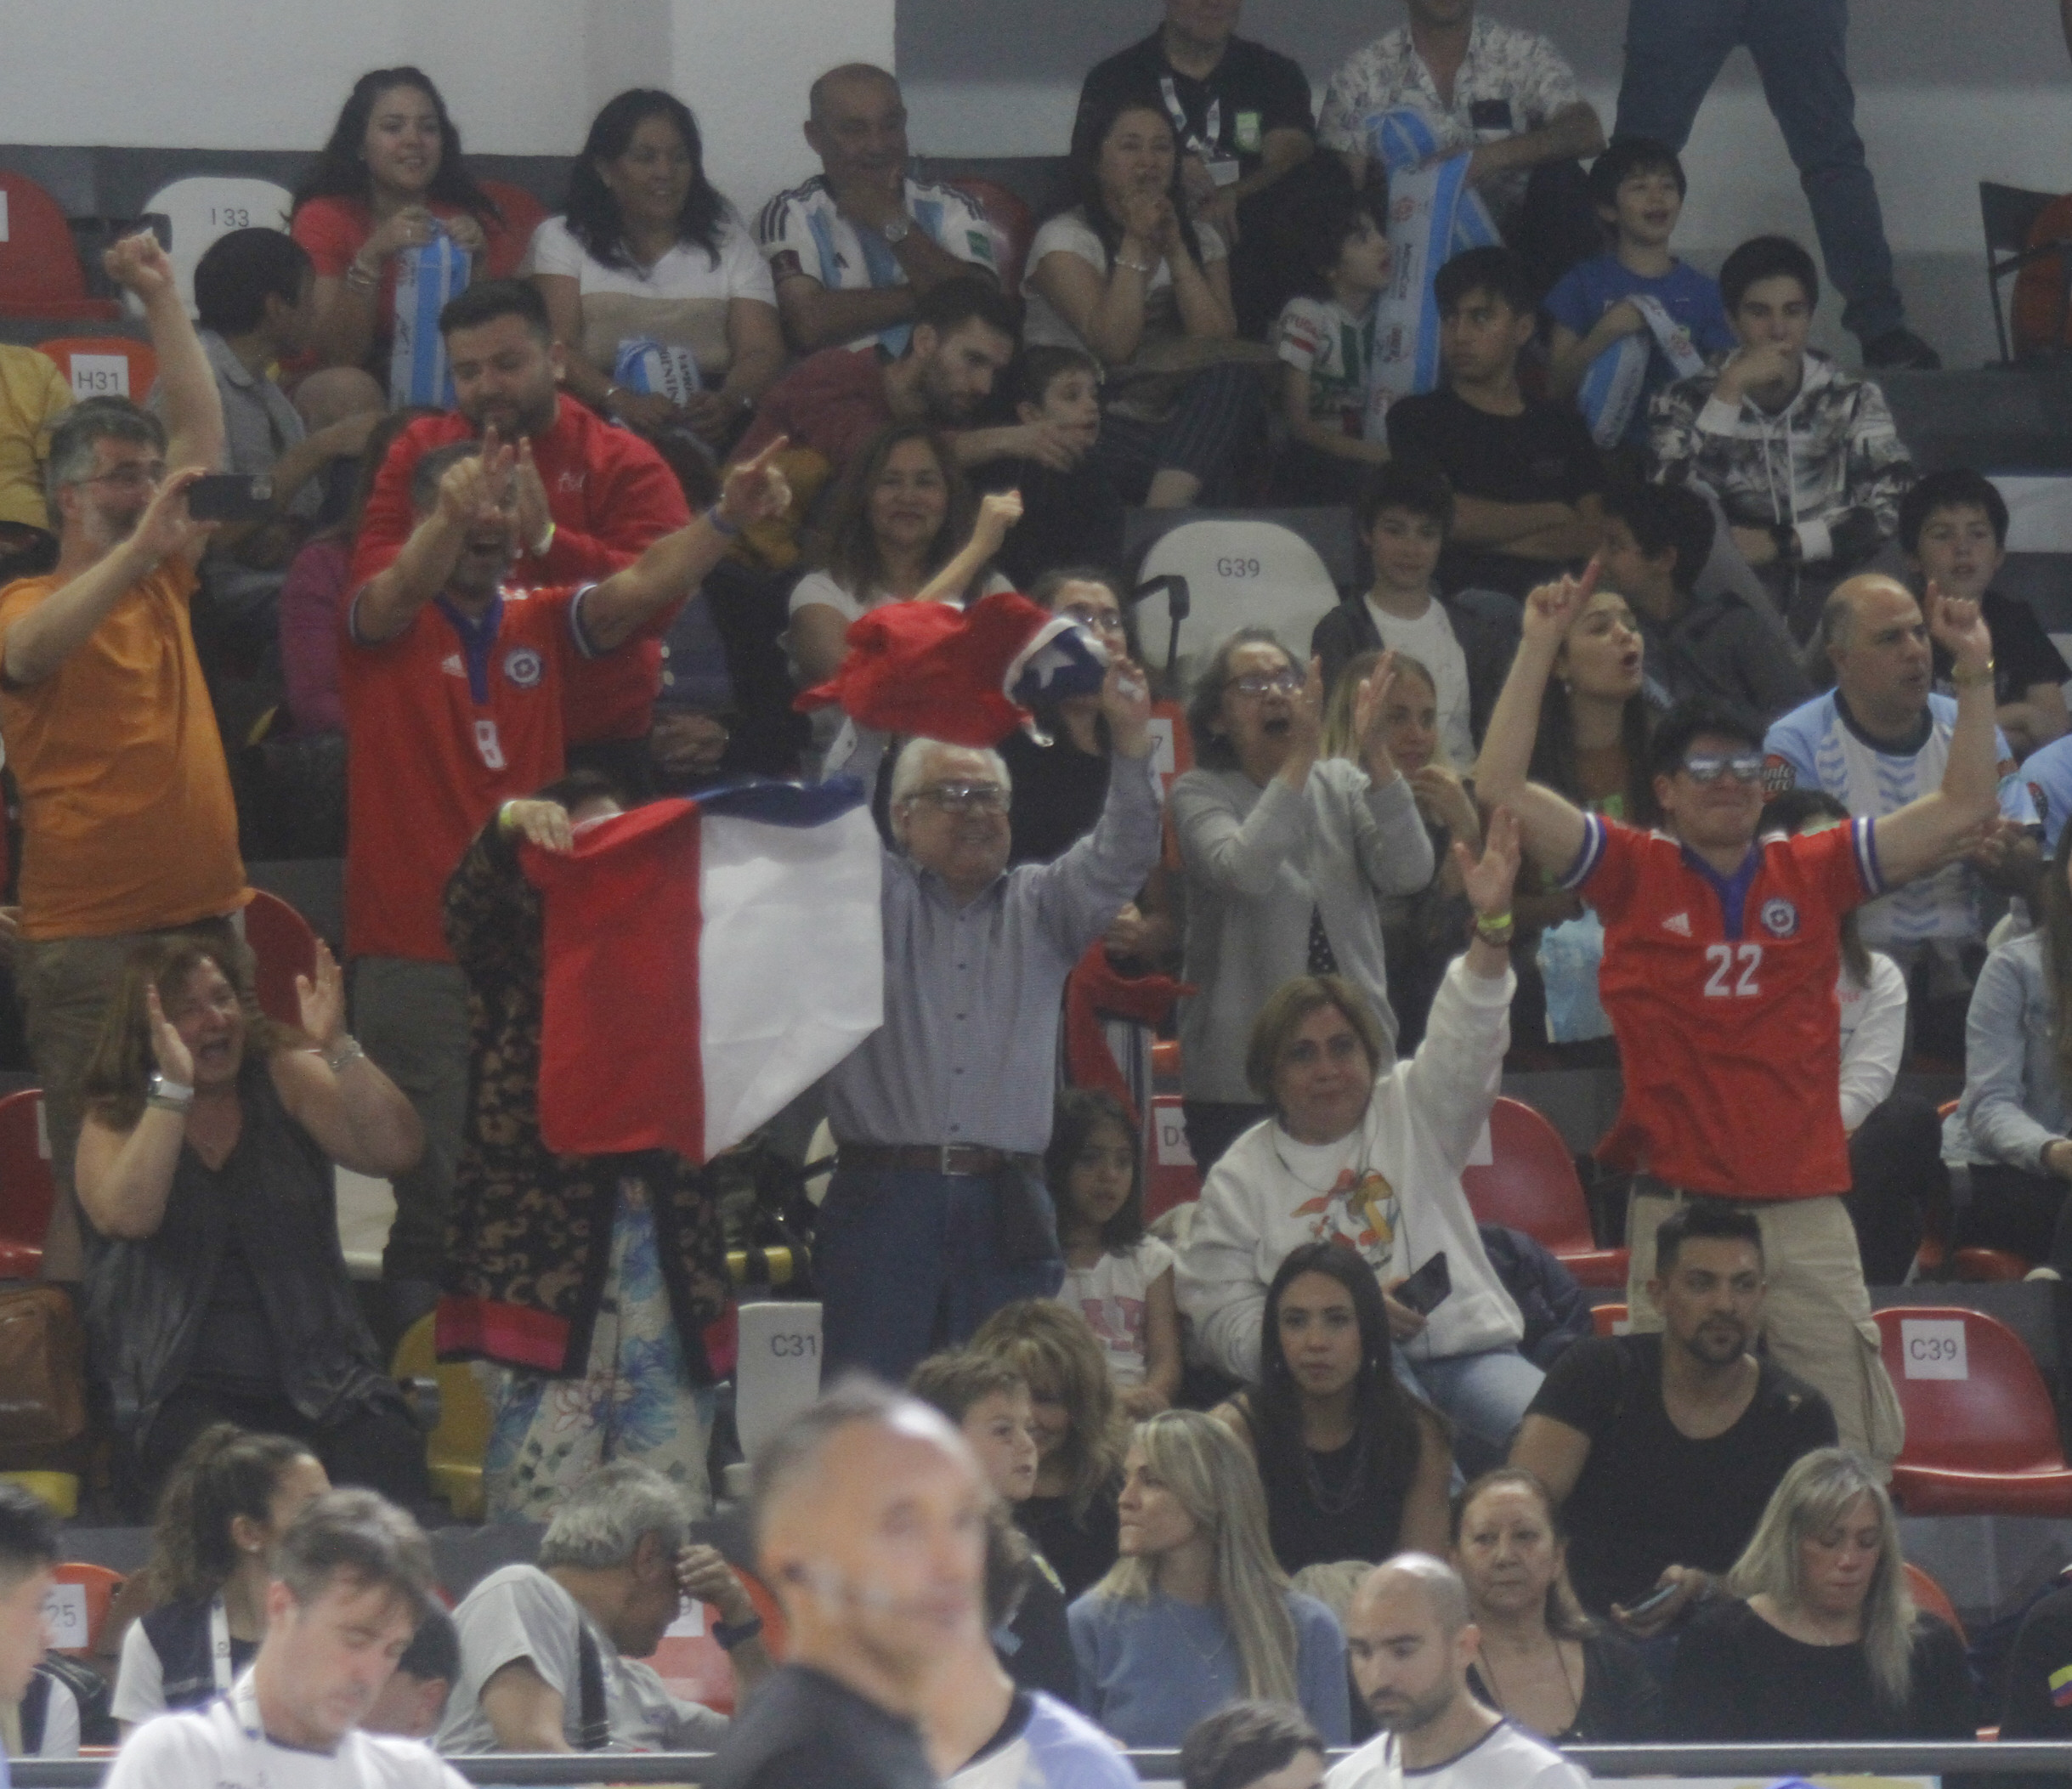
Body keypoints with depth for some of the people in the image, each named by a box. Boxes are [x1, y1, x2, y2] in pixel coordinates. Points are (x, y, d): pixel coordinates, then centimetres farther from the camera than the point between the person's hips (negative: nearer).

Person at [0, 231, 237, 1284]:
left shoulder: (164, 586, 14)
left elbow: (201, 430, 18)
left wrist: (163, 303, 14)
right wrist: (135, 549, -36)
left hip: (204, 918, 6)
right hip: (89, 941, -6)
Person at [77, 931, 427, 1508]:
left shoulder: (284, 1080, 10)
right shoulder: (114, 1120, 6)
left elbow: (396, 1150, -5)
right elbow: (127, 1215, -16)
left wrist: (338, 1049, -17)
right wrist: (173, 1088, -20)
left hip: (317, 1383, 2)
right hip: (186, 1390, -2)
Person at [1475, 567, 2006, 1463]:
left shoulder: (1814, 875, 10)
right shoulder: (1634, 875, 3)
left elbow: (1962, 807, 9)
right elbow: (1501, 791, -4)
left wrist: (1975, 674, 1)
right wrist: (1539, 648, -8)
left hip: (1807, 1212, 2)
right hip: (1678, 1210, -2)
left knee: (1859, 1444, 0)